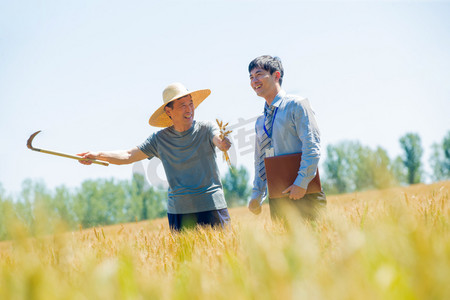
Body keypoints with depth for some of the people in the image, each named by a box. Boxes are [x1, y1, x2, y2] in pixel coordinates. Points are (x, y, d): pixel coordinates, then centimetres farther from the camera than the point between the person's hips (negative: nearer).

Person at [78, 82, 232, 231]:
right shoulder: (160, 139, 6)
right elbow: (128, 155, 7)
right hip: (177, 210, 2)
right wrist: (98, 155, -6)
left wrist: (223, 142, -47)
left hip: (211, 205, -2)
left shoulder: (206, 129, -2)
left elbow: (219, 140, -23)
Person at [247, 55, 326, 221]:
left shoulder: (296, 105, -4)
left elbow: (312, 146, -12)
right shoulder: (260, 122, 17)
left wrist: (301, 183, -19)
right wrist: (256, 195, 11)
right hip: (277, 198, 6)